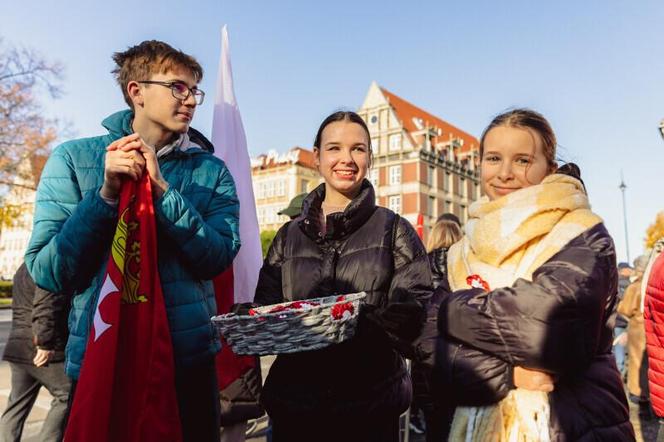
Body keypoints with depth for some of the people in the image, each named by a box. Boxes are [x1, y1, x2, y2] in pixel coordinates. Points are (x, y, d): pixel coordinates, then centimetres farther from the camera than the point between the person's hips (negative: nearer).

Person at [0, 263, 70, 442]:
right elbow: (45, 309, -22)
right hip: (39, 350, -10)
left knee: (17, 405, 13)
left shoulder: (25, 268, 18)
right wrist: (45, 344, -21)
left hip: (19, 347, 10)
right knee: (67, 396, -1)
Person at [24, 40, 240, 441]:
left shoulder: (211, 170, 0)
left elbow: (218, 258, -11)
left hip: (191, 361, 2)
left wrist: (161, 189, -19)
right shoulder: (74, 158, -2)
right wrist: (107, 193, -18)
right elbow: (48, 273, -7)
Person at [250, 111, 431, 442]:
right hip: (294, 400, 2)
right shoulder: (289, 236, 9)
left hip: (371, 404, -2)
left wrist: (361, 325, -26)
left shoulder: (394, 230, 0)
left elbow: (415, 310, -9)